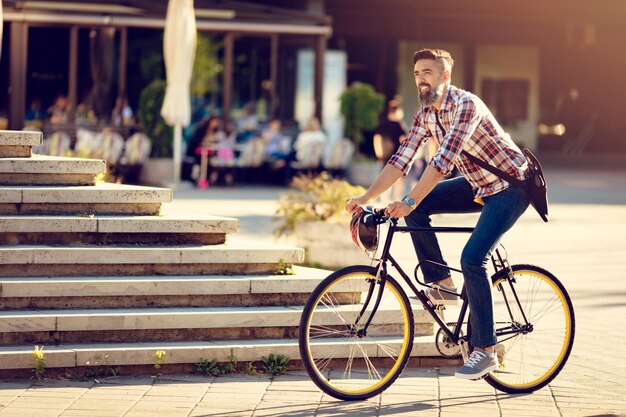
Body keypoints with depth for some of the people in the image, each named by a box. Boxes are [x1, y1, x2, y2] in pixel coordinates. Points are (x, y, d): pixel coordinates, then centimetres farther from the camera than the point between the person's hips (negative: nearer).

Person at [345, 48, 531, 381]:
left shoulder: (466, 105, -26)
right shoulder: (425, 113, 0)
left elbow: (443, 160, -35)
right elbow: (400, 161, 0)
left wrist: (410, 201, -41)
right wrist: (365, 198, -10)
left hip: (510, 187, -8)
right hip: (478, 185, 8)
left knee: (472, 259, -22)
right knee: (415, 208, -6)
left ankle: (485, 351, -14)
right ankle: (441, 283, 4)